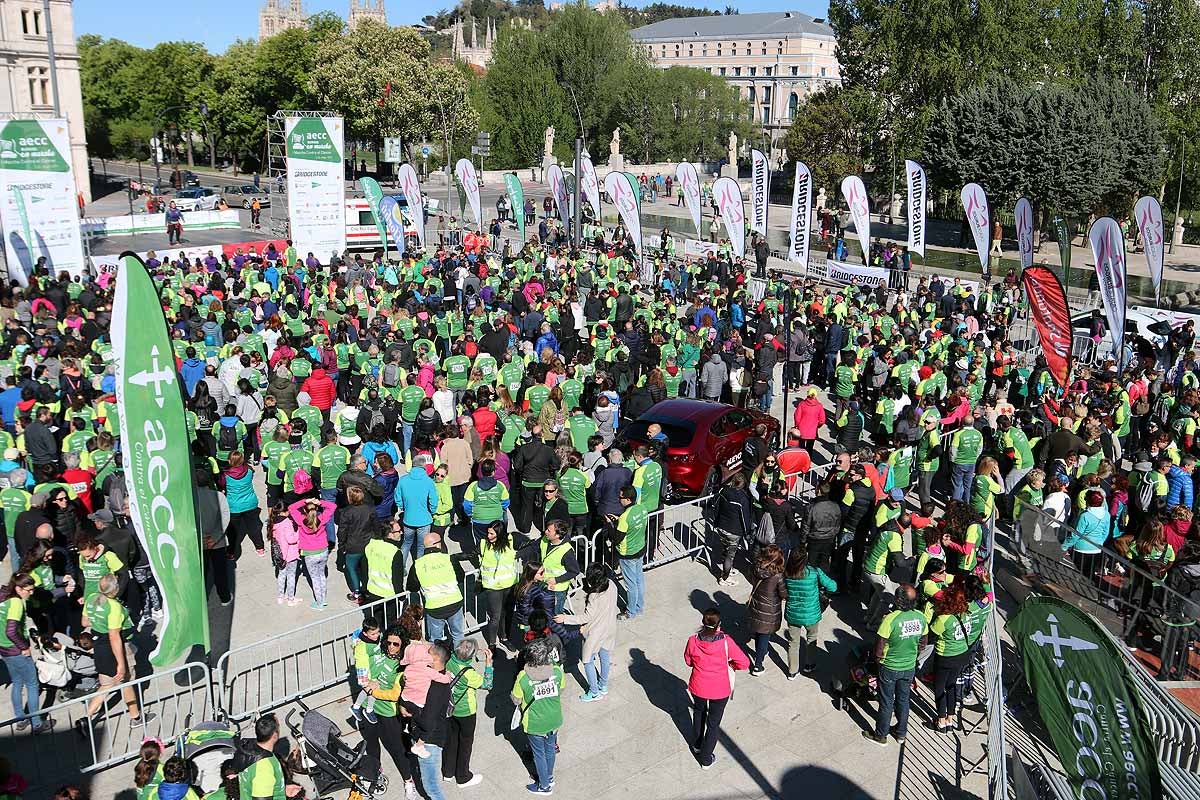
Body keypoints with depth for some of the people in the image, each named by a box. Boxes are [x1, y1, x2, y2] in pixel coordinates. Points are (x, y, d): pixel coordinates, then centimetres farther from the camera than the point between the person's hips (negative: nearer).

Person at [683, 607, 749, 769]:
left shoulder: (693, 640, -19)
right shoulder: (726, 642, -25)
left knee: (699, 712, 31)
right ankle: (706, 759, 29)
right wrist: (728, 663, 0)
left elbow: (688, 661, -2)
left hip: (698, 687, 2)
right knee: (714, 723, 17)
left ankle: (697, 746, 50)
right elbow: (744, 663, -18)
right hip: (720, 690, -2)